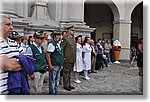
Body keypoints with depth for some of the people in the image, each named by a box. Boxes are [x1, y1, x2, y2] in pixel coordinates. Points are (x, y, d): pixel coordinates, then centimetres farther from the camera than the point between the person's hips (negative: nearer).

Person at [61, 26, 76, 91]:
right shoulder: (66, 39, -13)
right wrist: (63, 57, -14)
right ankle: (66, 85, 14)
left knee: (69, 72, 17)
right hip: (67, 59, -8)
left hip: (72, 59, 8)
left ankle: (69, 84, 28)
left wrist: (74, 57, 14)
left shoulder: (73, 39, 12)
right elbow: (61, 48, -14)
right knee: (66, 72, 3)